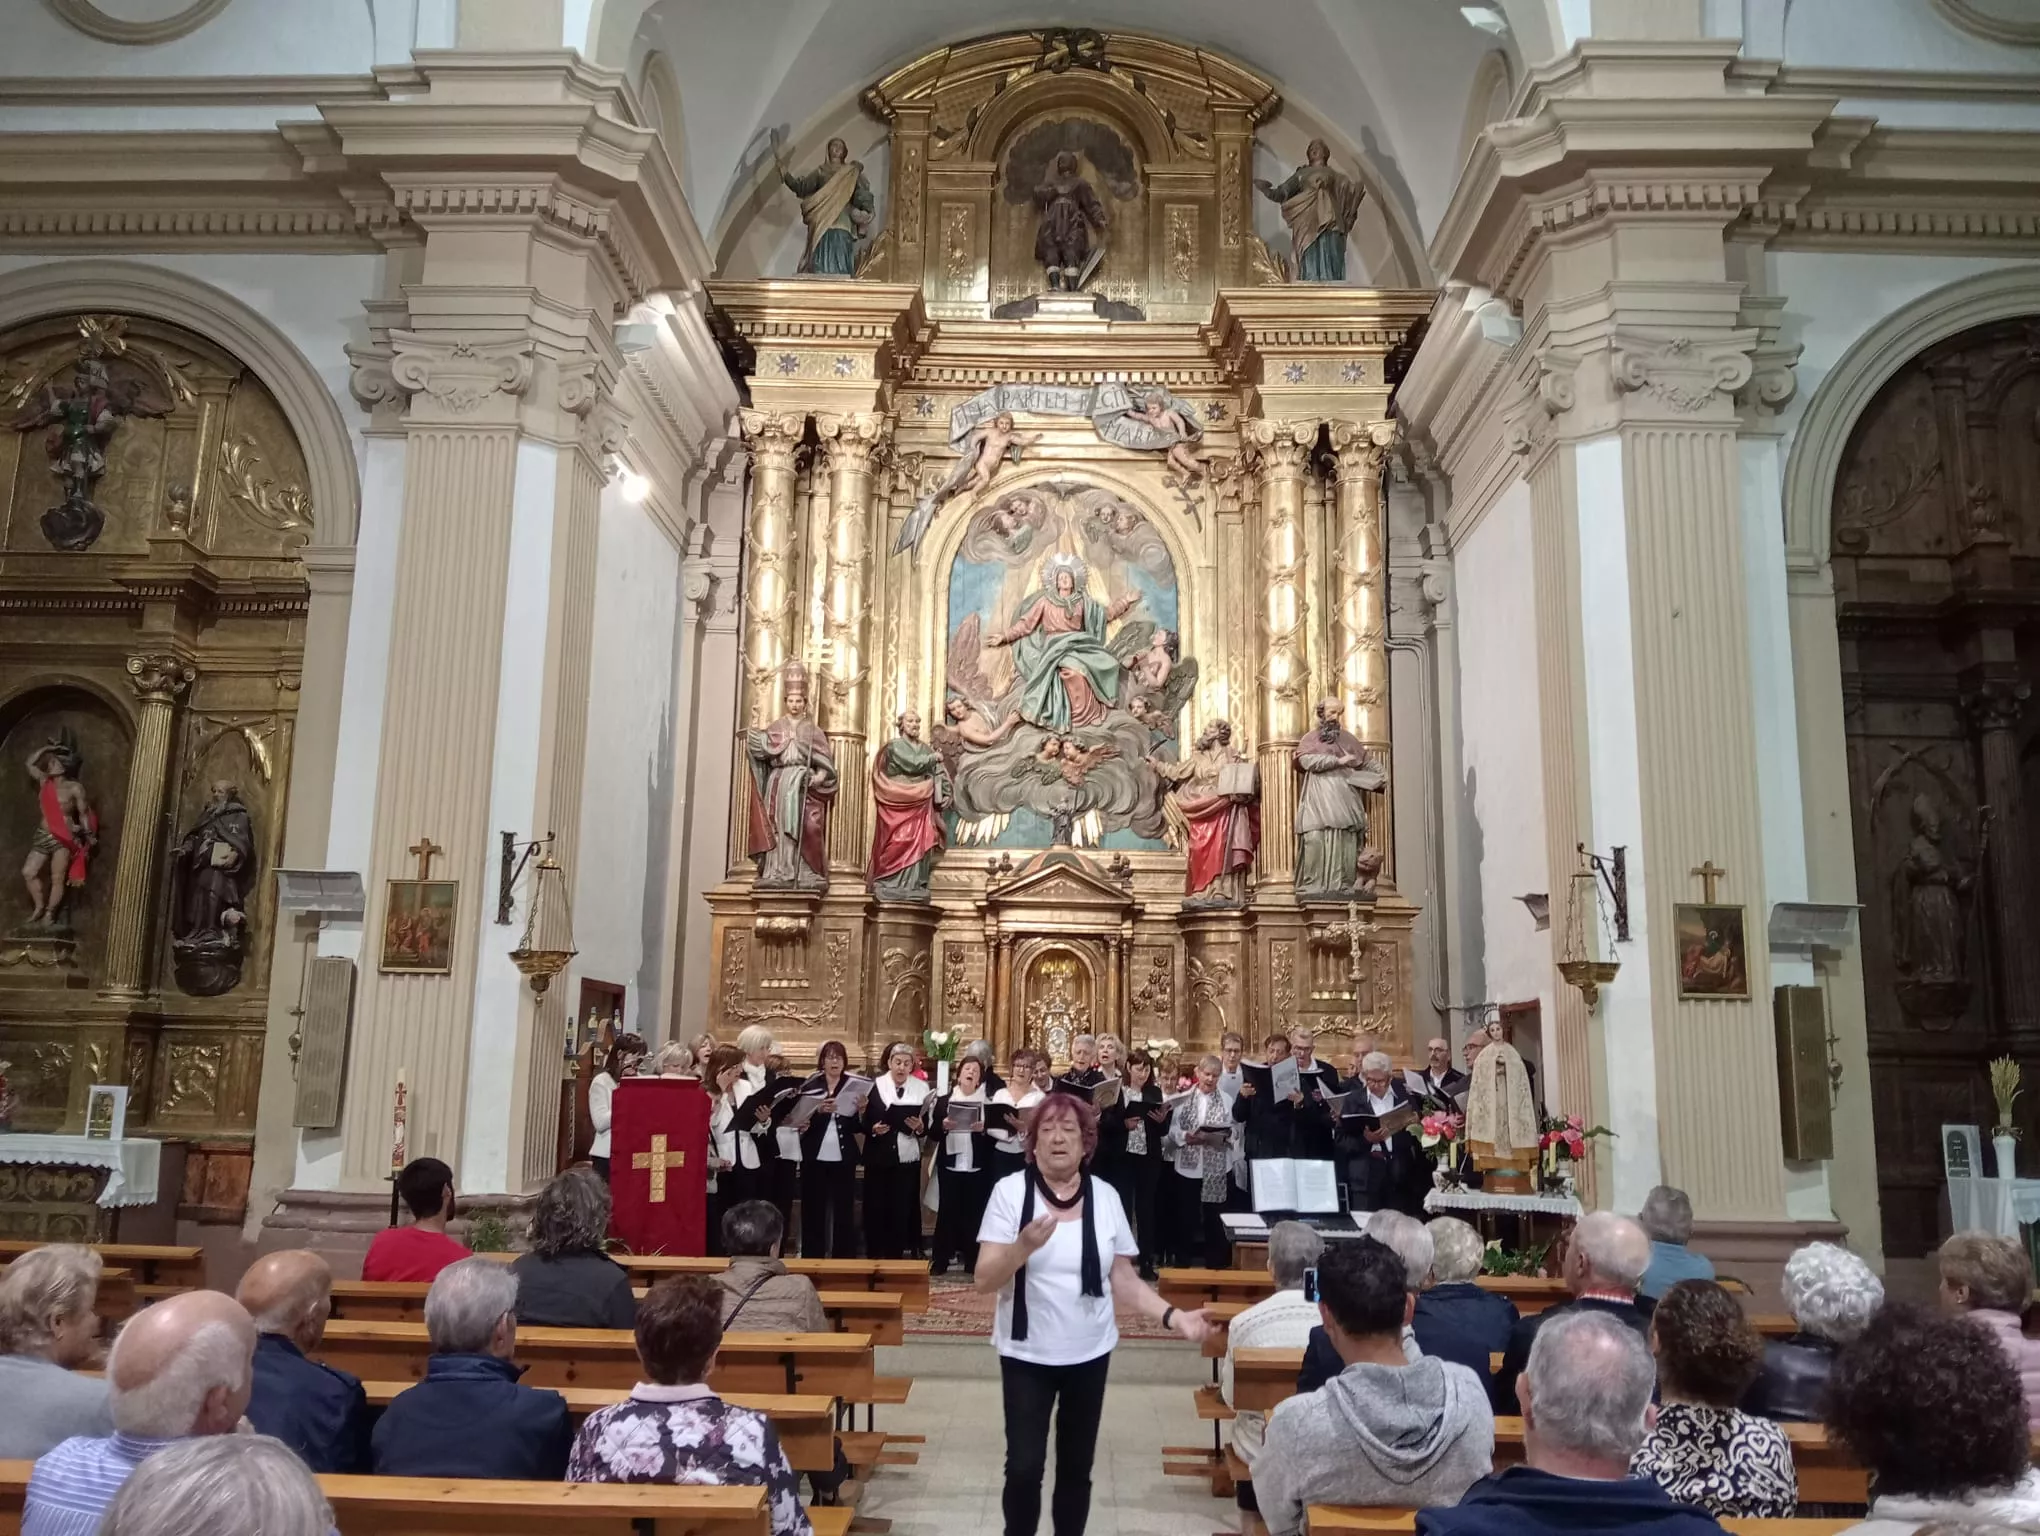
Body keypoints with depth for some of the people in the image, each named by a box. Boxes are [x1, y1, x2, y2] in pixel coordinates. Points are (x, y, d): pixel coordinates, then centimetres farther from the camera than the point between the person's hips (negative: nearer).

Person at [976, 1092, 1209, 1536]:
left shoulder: (1105, 1196, -2)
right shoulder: (1010, 1191, -11)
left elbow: (1123, 1279, 4)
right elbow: (985, 1280, -13)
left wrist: (1173, 1316, -9)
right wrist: (1024, 1246, -31)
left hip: (1090, 1354, 3)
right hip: (1026, 1354, -2)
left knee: (1077, 1468, 11)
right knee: (1024, 1467, -5)